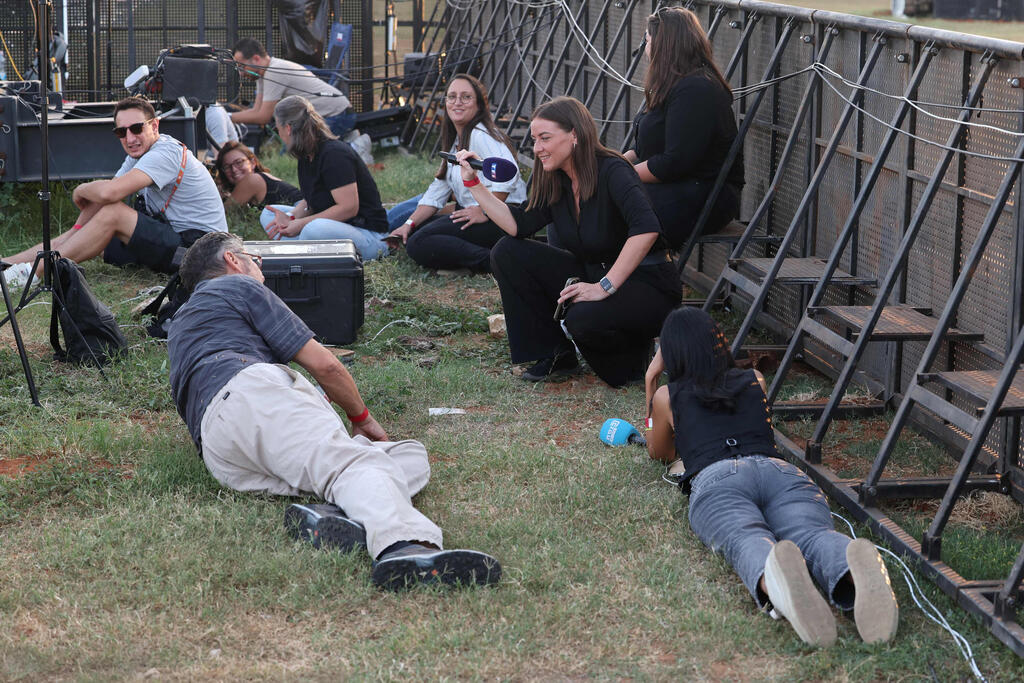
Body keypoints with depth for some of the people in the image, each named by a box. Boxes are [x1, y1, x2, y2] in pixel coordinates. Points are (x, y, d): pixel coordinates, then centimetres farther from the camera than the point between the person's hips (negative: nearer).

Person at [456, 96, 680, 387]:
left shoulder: (612, 172, -20)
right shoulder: (556, 182, 4)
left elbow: (646, 229, -35)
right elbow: (519, 225, -3)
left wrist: (605, 286, -34)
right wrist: (472, 182, -6)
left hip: (648, 285, -8)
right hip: (592, 275, 8)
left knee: (584, 319, -38)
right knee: (508, 252, -4)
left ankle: (635, 353, -2)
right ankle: (556, 355, 3)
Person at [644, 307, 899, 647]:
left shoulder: (668, 397, 30)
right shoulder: (755, 381, 36)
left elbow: (659, 453, 49)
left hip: (715, 478, -2)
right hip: (780, 469, 2)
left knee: (748, 542, -33)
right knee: (811, 534, -28)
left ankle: (774, 580, -74)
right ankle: (855, 571, -68)